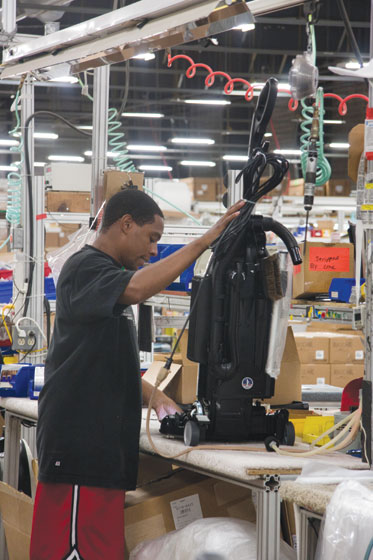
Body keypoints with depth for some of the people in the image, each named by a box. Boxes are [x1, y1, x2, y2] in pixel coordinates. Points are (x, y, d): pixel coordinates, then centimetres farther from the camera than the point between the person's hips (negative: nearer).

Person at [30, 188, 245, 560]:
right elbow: (136, 289, -32)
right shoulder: (85, 267, -9)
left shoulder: (106, 272, 23)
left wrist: (152, 396, 16)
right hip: (79, 442, -10)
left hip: (102, 443, 10)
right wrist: (204, 241, -28)